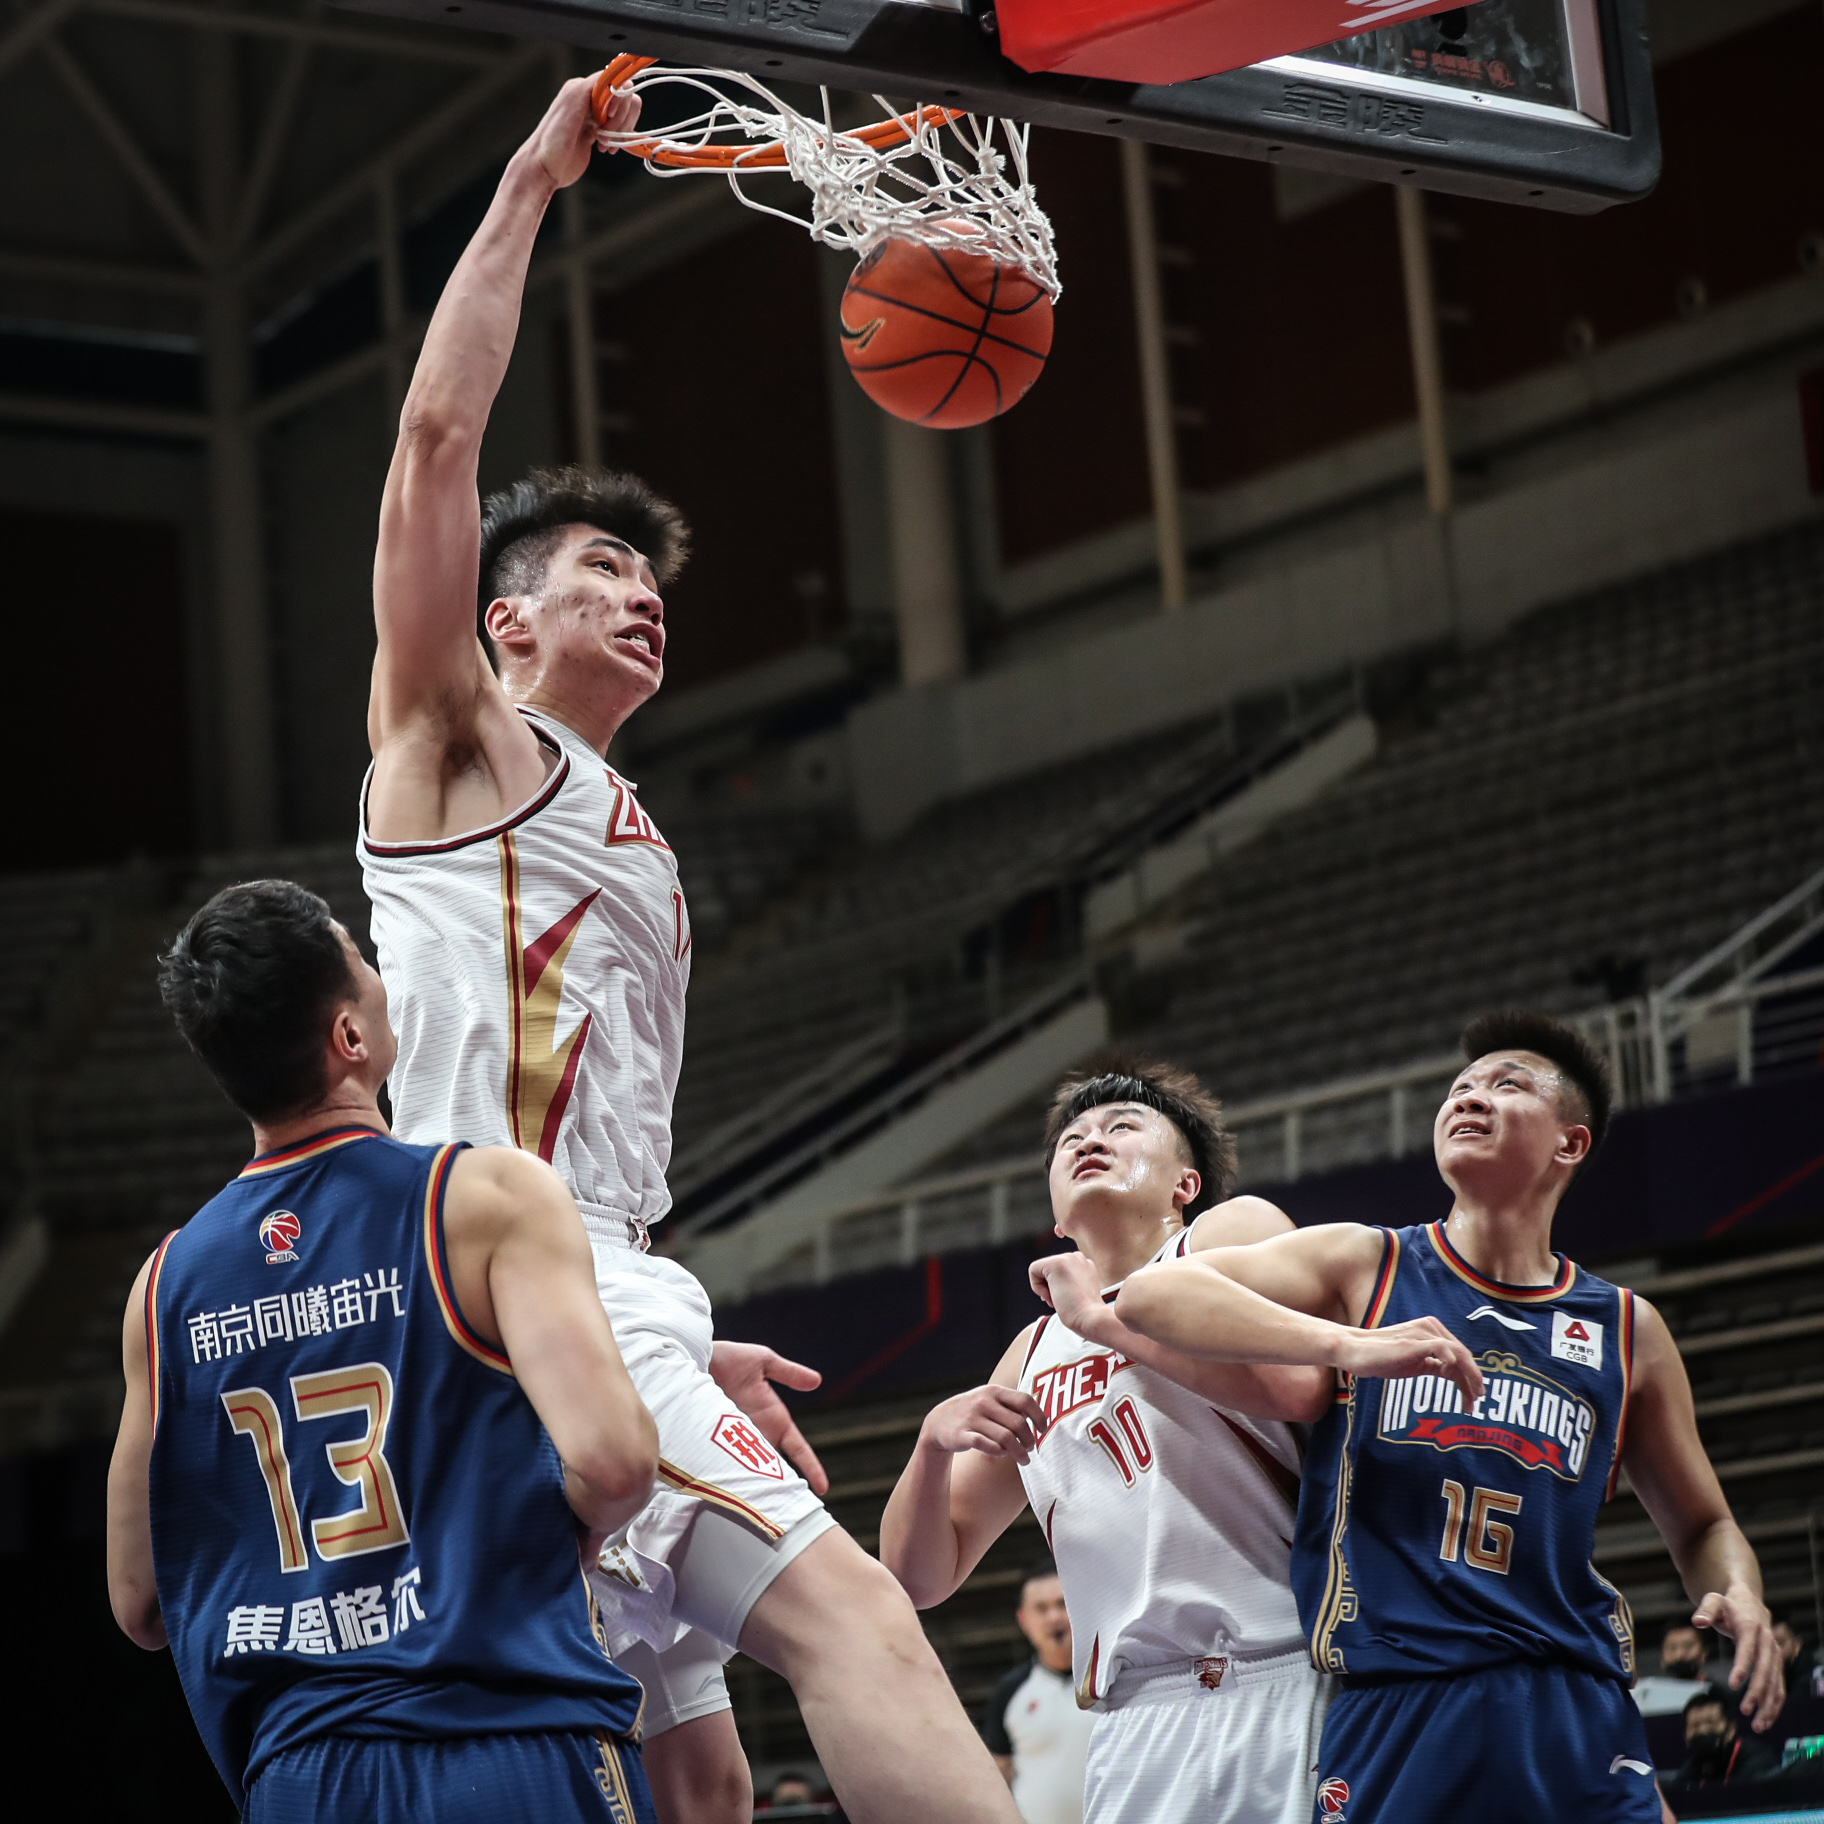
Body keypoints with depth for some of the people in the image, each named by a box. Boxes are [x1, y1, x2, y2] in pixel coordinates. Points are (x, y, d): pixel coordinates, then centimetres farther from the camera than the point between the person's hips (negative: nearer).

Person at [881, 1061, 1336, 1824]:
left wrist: (1101, 1316, -5)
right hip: (1134, 1724, 5)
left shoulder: (1229, 1232, 7)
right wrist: (935, 1441, 2)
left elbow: (1297, 1385, -16)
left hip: (1283, 1680, -5)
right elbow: (920, 1577, 22)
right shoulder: (1037, 1352, 23)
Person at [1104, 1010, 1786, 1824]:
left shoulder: (1626, 1330, 15)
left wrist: (1738, 1594, 0)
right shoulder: (1364, 1266, 7)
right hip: (1388, 1716, -2)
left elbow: (1702, 1527, 25)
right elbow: (1149, 1294, -7)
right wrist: (1351, 1344, -20)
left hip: (1572, 1717, 2)